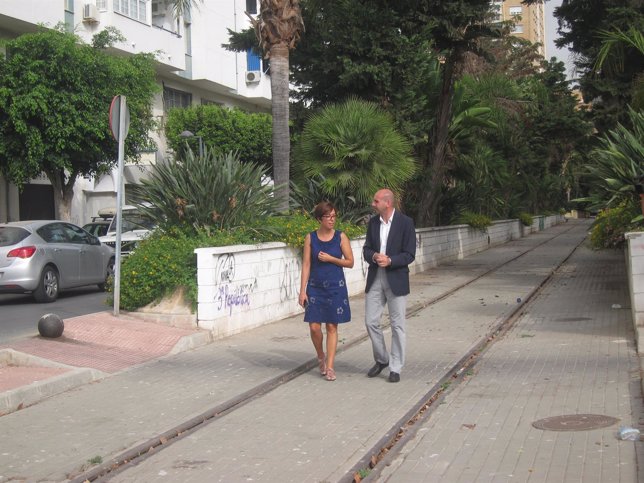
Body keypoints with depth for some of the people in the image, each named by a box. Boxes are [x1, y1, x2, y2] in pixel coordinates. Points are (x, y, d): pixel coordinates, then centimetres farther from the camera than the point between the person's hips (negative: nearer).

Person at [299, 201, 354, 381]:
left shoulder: (341, 237, 0)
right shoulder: (311, 238, 1)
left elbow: (350, 262, 2)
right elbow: (306, 265, 1)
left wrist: (331, 259, -12)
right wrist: (302, 290, -3)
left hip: (336, 286, -1)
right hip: (315, 287, 1)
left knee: (332, 326, 1)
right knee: (314, 327, -3)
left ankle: (329, 367, 8)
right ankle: (321, 357, 25)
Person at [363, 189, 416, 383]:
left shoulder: (405, 222, -8)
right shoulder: (373, 222, 8)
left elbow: (409, 255, -9)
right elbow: (366, 249, 10)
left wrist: (389, 260, -24)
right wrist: (374, 257, -13)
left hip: (396, 279, -4)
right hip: (375, 279, 5)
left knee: (397, 325, 2)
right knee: (371, 321, 4)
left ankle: (395, 368, 12)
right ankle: (381, 359, 24)